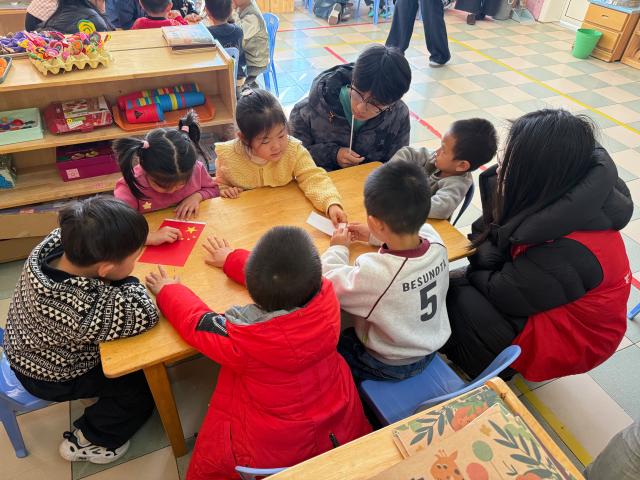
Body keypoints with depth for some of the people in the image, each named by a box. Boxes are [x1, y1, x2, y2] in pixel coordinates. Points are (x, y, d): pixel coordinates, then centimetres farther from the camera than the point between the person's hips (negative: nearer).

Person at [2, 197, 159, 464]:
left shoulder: (58, 240, -26)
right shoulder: (87, 311, -47)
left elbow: (85, 235, -7)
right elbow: (144, 314, -41)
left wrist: (142, 237, -16)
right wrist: (129, 282, -25)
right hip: (53, 378, -7)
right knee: (147, 382, 4)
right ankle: (84, 441, 16)